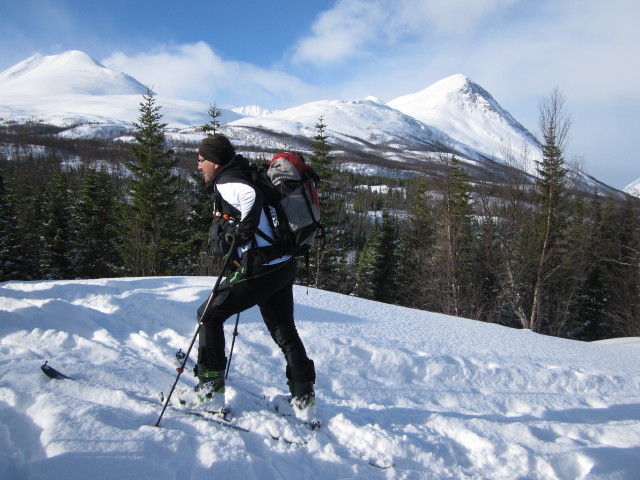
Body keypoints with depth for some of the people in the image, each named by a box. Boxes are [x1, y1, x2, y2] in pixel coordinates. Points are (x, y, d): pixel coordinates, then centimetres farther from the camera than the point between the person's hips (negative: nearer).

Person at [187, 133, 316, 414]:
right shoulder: (241, 177, 18)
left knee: (209, 315, 8)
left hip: (260, 269, -9)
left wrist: (237, 234, -20)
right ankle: (303, 394, 24)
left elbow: (251, 197, -31)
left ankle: (210, 388, 12)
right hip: (284, 265, 9)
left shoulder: (226, 184, -11)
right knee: (284, 330, 18)